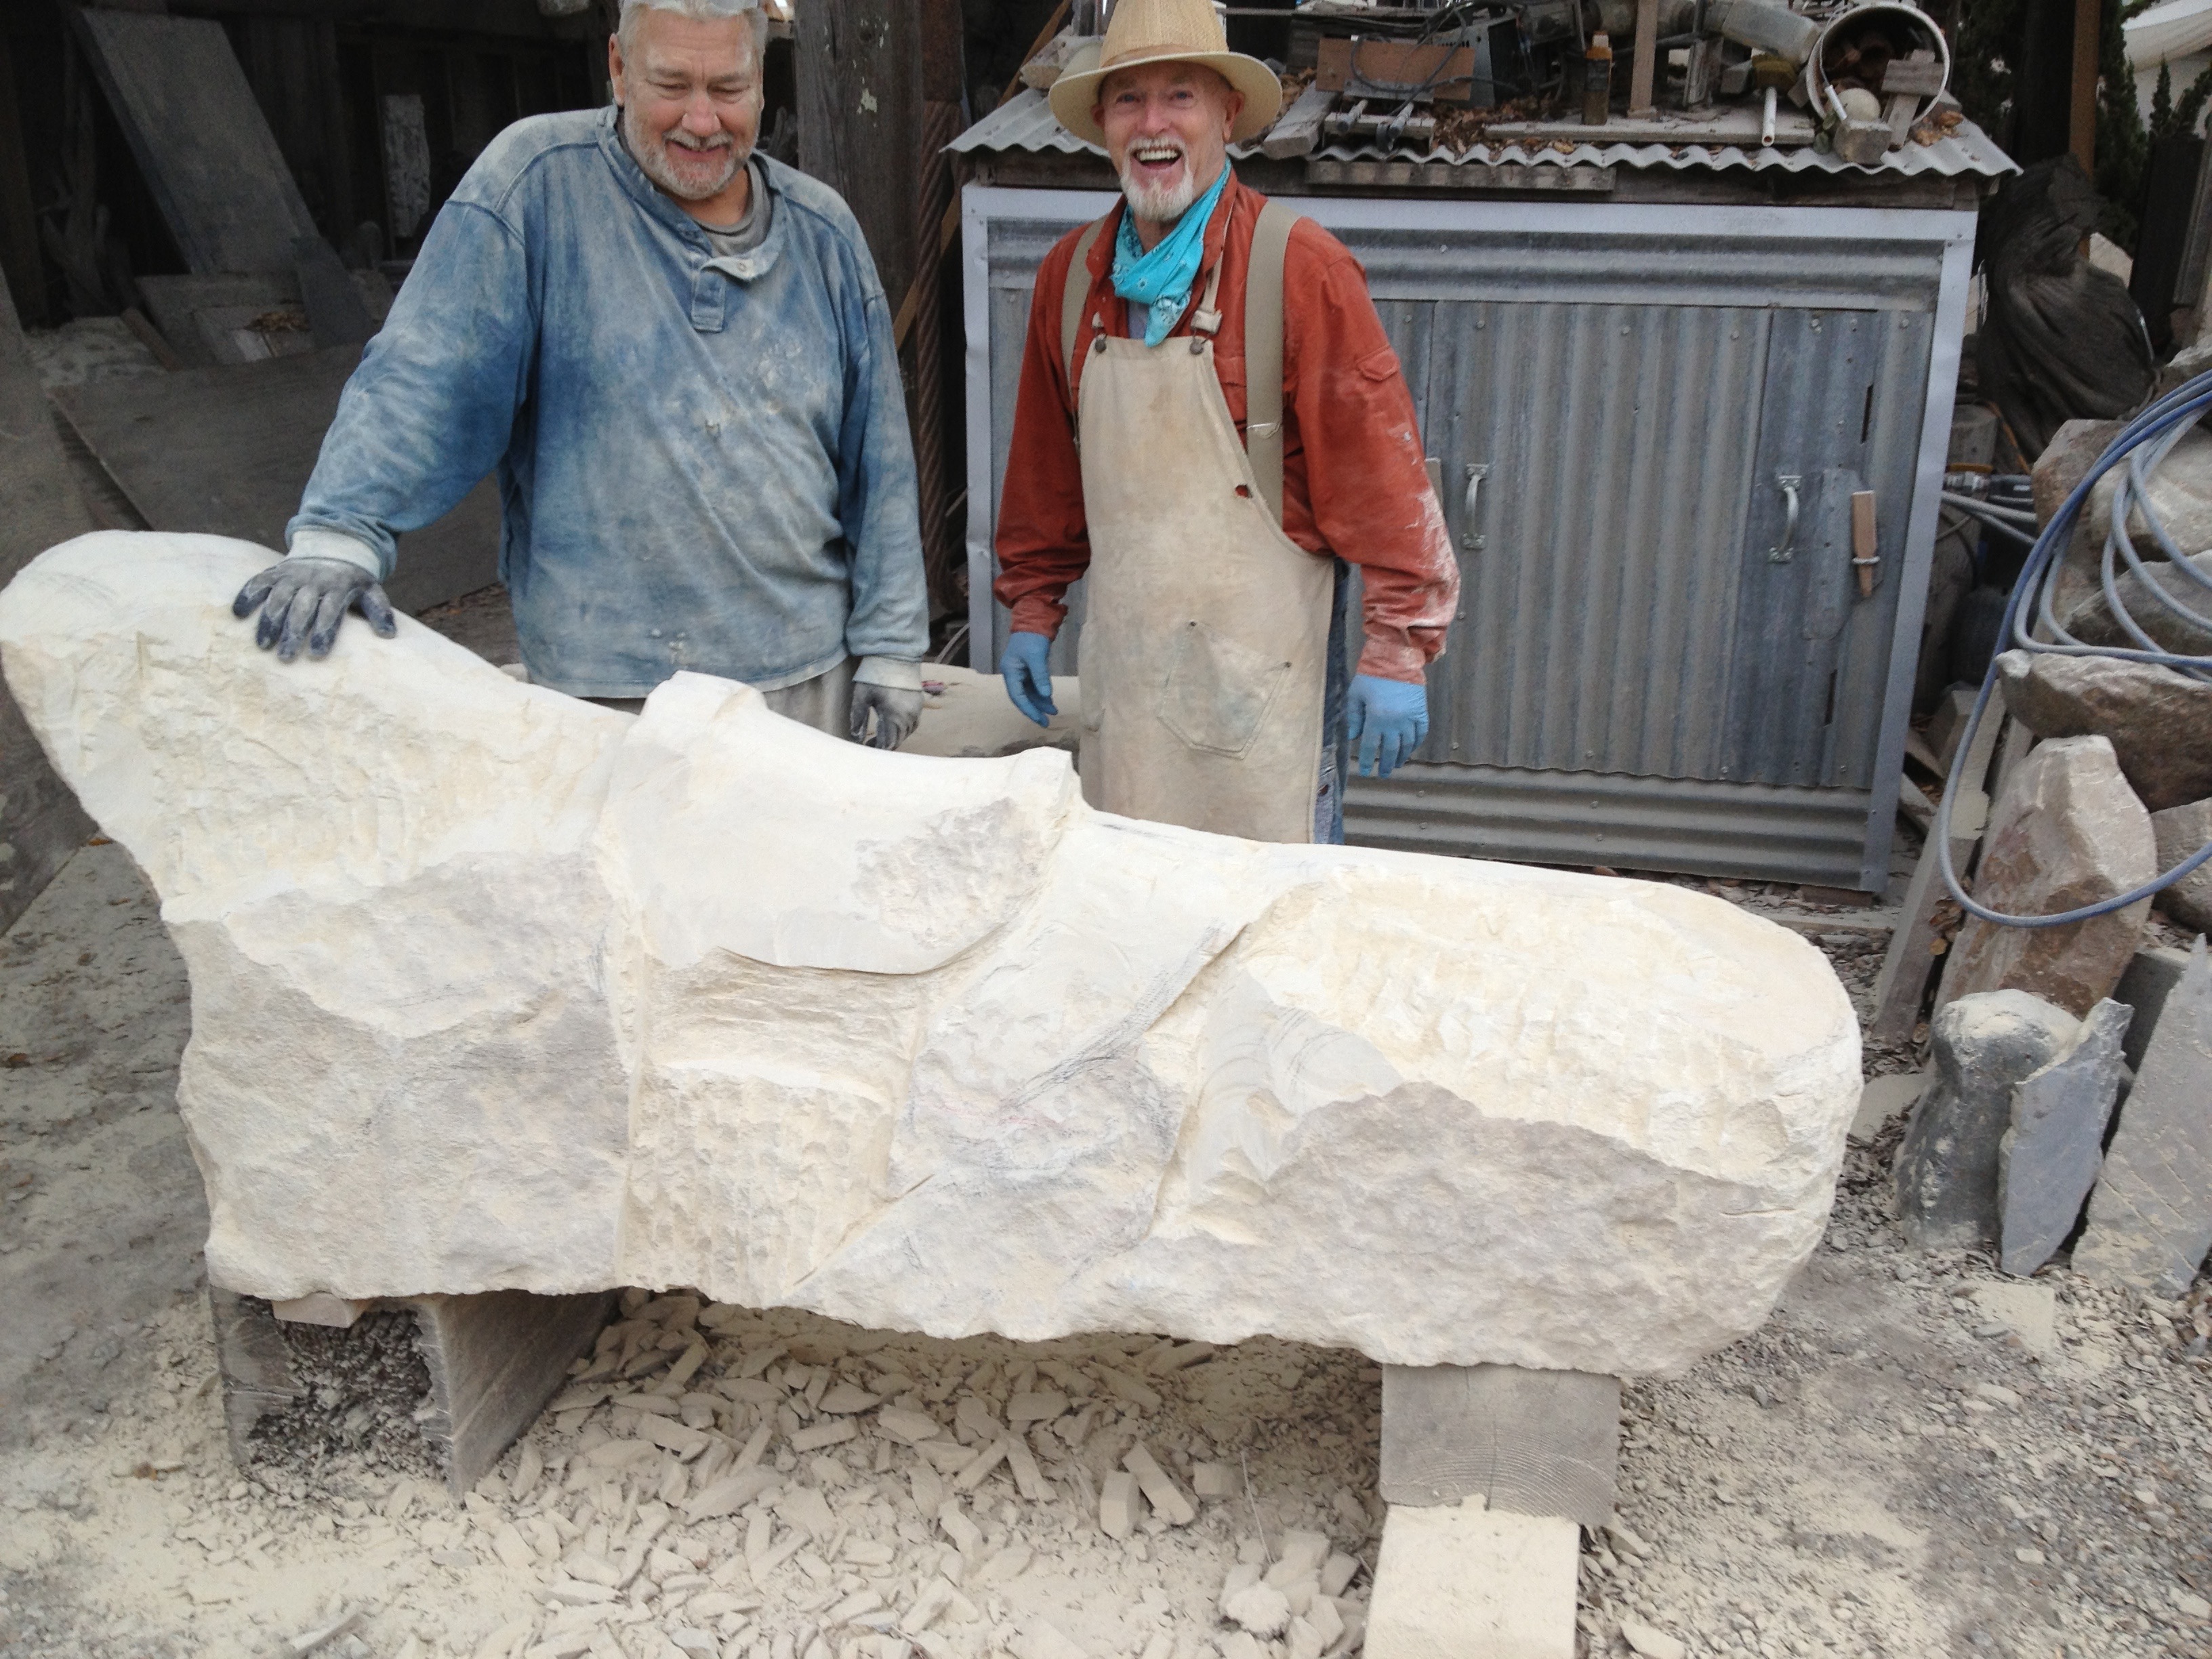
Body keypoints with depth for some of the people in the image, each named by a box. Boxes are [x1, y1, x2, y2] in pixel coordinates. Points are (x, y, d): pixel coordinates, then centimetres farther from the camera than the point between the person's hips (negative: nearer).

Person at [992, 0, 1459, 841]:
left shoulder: (1300, 266, -11)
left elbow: (1379, 466, -12)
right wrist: (1032, 612, 15)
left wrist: (1398, 650, -14)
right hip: (1123, 649, 5)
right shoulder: (1070, 273, 5)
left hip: (1262, 659, -5)